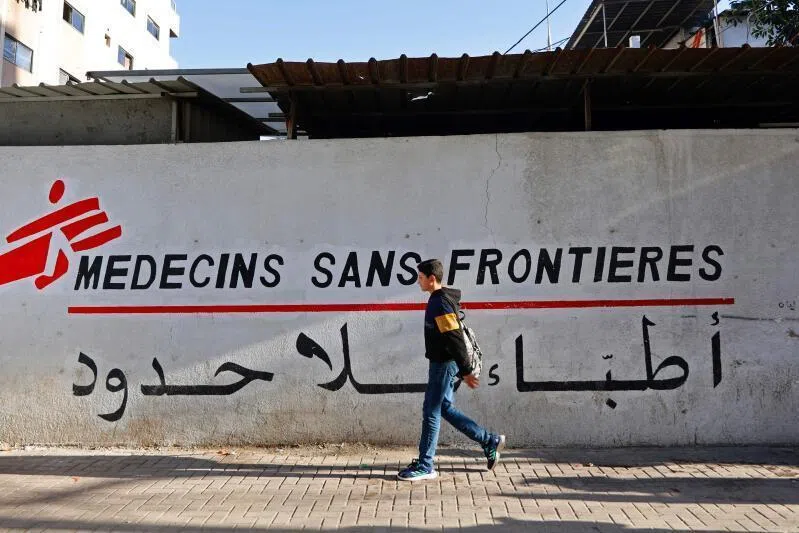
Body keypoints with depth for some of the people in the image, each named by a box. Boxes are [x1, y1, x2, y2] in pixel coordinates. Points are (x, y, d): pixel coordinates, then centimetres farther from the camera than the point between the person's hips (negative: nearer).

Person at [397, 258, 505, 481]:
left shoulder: (440, 302, -19)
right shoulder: (440, 300, 13)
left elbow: (455, 338, -23)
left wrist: (465, 371, -23)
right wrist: (463, 371, 24)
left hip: (443, 364, -10)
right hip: (442, 363, 10)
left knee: (431, 412, -2)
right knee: (445, 409, 16)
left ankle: (425, 466, 9)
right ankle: (490, 441, 23)